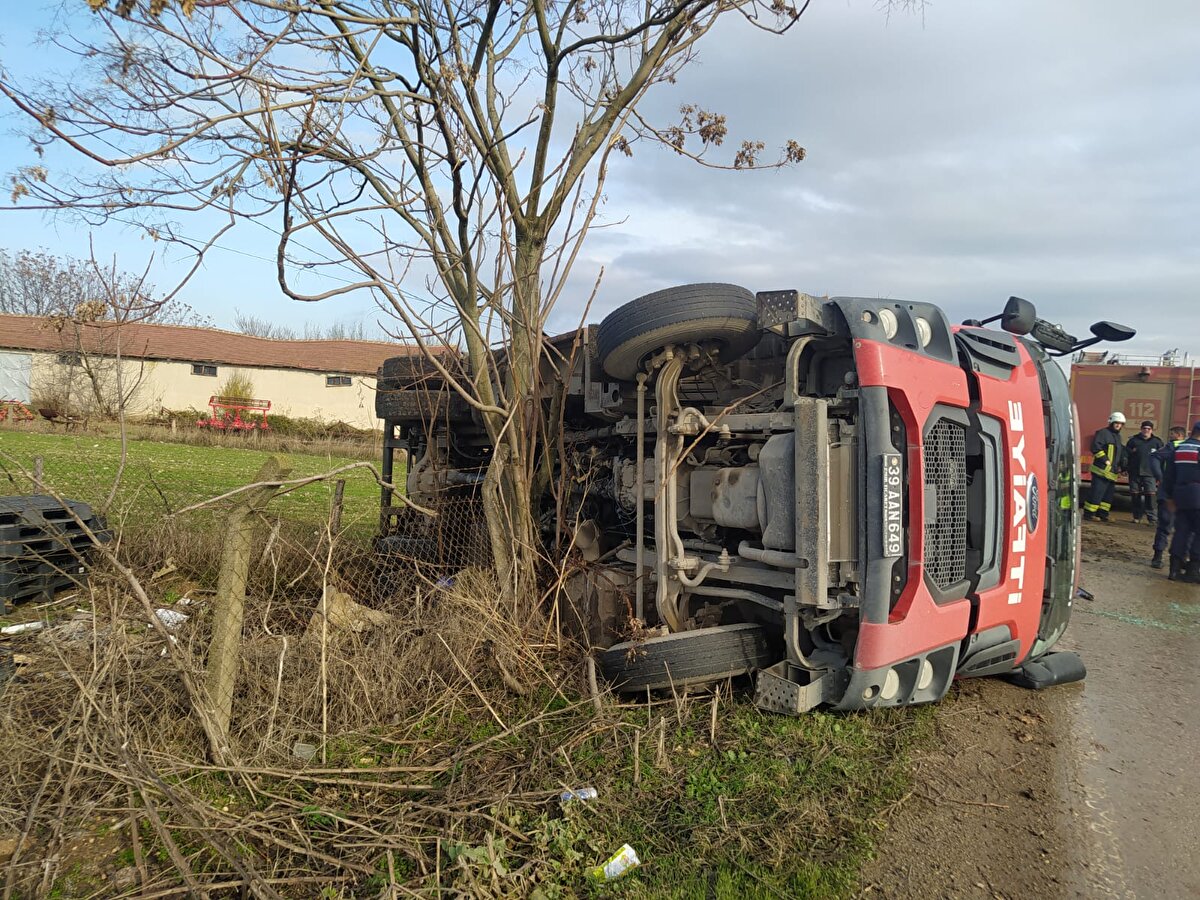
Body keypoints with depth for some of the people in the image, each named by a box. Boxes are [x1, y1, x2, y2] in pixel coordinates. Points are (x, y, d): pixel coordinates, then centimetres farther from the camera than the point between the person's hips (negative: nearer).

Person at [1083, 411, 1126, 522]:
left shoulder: (1118, 436, 22)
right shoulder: (1103, 433, -6)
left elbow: (1121, 454, 31)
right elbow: (1095, 447, -17)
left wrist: (1122, 467, 23)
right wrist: (1105, 460, -19)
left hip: (1112, 472, 9)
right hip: (1101, 470, -9)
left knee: (1108, 495, 9)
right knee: (1096, 493, -11)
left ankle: (1102, 514, 15)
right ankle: (1088, 514, -6)